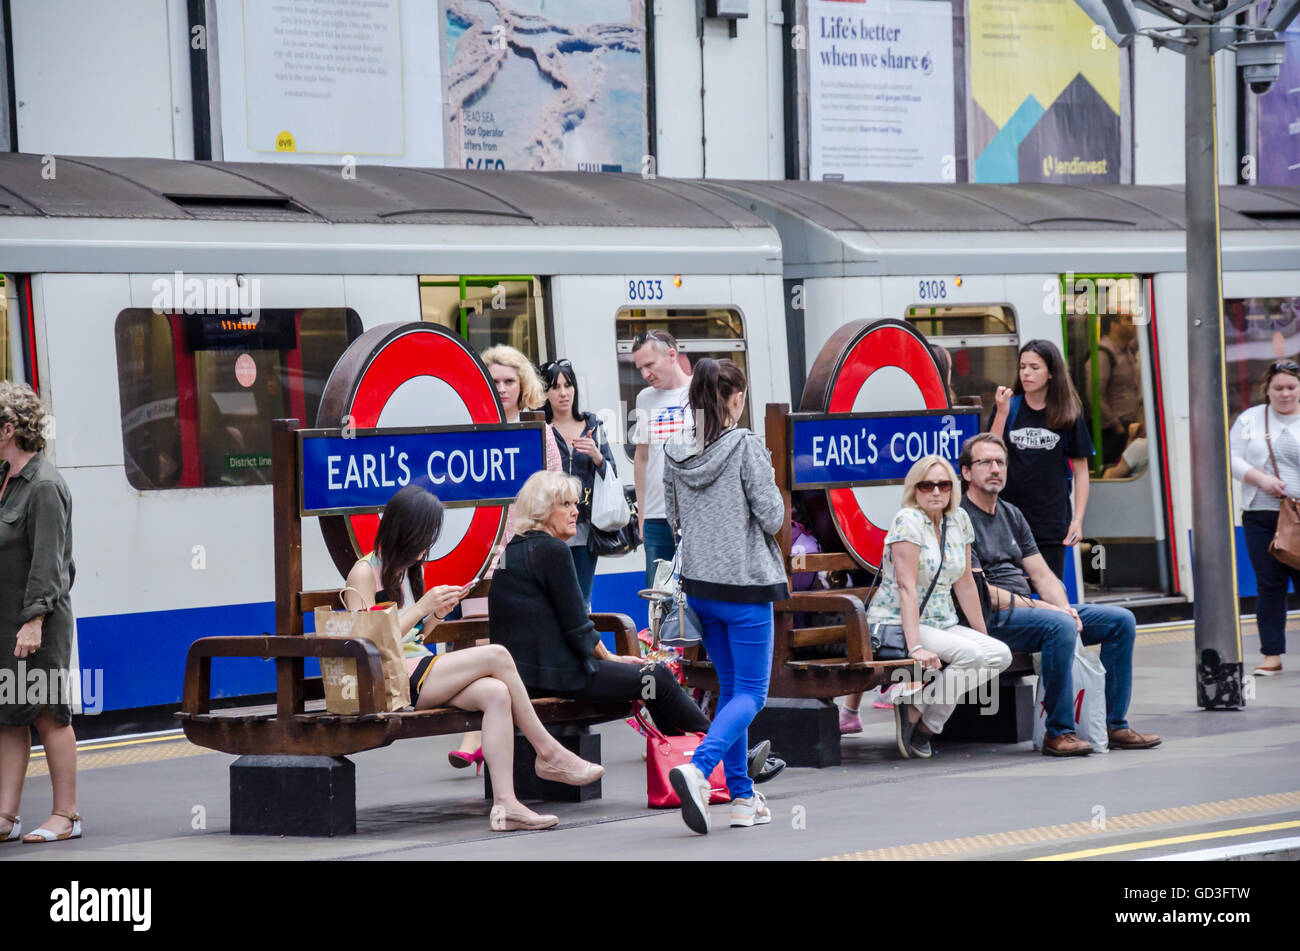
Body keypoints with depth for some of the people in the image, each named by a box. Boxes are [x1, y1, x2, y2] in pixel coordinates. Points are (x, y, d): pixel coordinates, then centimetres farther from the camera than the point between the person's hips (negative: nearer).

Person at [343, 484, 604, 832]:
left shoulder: (411, 570, 22)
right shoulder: (364, 573, -5)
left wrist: (436, 616, 6)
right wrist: (422, 608, -15)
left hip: (421, 672, 8)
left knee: (496, 693, -23)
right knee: (496, 656, -19)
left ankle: (505, 803, -33)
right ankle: (548, 754, -8)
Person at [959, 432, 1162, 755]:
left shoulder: (1011, 514, 21)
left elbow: (1042, 574, 17)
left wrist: (1065, 609, -3)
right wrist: (1036, 606, -16)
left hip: (1028, 607, 9)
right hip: (990, 619, -9)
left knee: (1121, 620, 0)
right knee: (1059, 626, -36)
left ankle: (1114, 725, -1)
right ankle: (1059, 732, -29)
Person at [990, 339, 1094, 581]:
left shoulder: (1069, 415, 3)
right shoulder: (1008, 408, 5)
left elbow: (1080, 470, 5)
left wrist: (1078, 520, -3)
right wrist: (1002, 414, -13)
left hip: (1052, 522, 0)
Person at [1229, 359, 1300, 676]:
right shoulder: (1250, 420, 10)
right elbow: (1232, 459, 6)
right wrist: (1259, 478, -11)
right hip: (1260, 516, 1)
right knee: (1269, 585, 2)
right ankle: (1272, 654, 7)